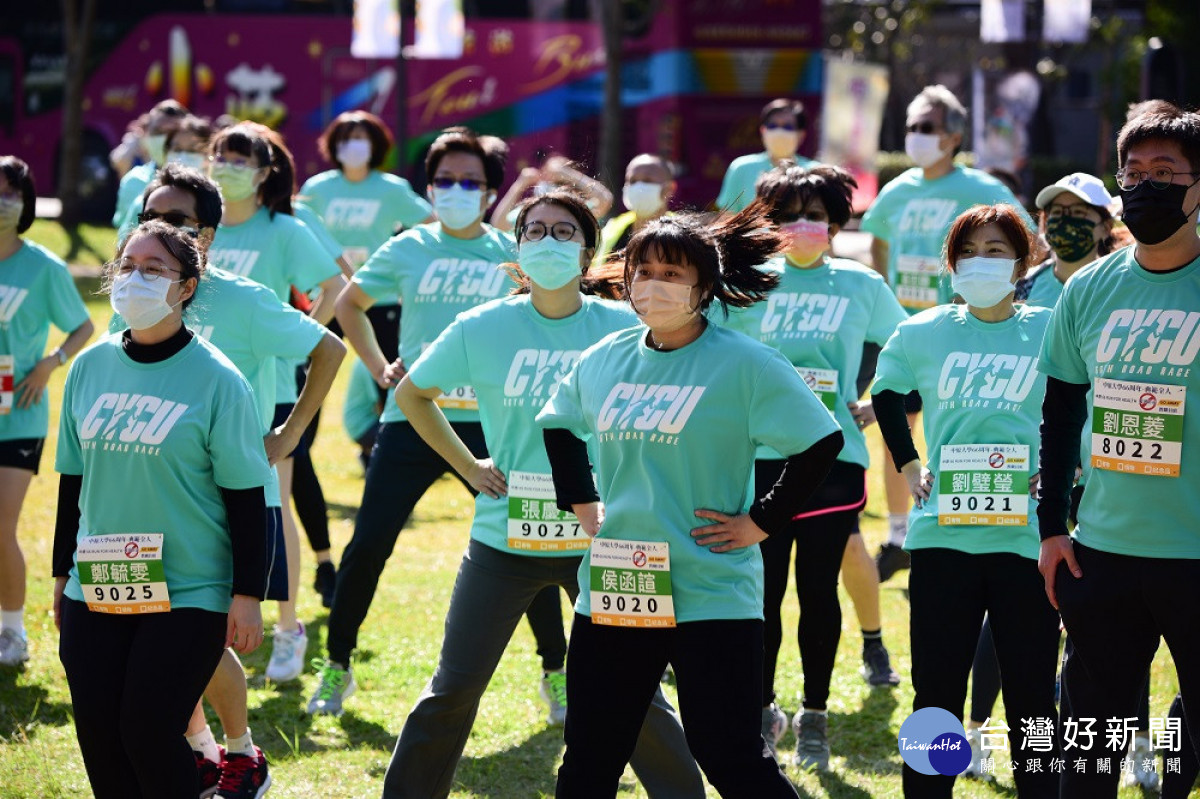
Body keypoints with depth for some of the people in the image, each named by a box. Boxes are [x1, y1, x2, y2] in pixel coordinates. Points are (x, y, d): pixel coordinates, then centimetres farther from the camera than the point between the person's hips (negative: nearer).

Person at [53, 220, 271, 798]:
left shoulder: (216, 380, -7)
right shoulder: (90, 367, 6)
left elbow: (245, 497, -6)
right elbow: (73, 481, 15)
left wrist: (247, 596, -8)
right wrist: (62, 576, 16)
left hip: (188, 595, -5)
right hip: (96, 587, 5)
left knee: (148, 730, -12)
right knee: (98, 735, -1)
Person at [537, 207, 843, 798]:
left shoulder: (745, 364, -9)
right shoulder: (603, 361, 8)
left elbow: (820, 443, -9)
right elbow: (560, 426, 27)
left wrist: (761, 521, -9)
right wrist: (582, 502, 15)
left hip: (710, 594, -6)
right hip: (611, 592, 6)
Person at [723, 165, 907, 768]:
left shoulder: (861, 286, 6)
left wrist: (874, 410, 5)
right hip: (760, 458, 0)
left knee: (818, 589, 4)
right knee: (761, 589, -1)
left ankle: (814, 717, 15)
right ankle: (763, 710, 15)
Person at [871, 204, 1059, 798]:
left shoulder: (1051, 331, 1)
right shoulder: (923, 333, 7)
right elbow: (886, 394, 25)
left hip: (1026, 538, -2)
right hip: (942, 537, 2)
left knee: (1032, 698, 1)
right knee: (935, 697, 5)